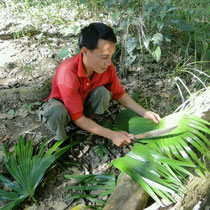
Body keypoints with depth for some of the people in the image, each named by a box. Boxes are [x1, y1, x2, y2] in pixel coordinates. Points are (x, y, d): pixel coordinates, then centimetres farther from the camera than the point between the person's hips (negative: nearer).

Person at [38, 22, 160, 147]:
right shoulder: (67, 74, -38)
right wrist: (112, 135, -34)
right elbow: (78, 118, -33)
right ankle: (61, 141, -7)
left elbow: (120, 94, -5)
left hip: (85, 102, 4)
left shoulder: (107, 66, -22)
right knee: (57, 113, -39)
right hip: (61, 103, -4)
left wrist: (145, 113, -15)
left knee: (102, 92, -27)